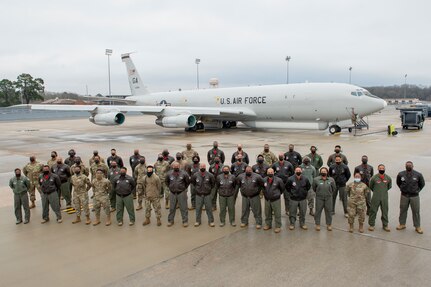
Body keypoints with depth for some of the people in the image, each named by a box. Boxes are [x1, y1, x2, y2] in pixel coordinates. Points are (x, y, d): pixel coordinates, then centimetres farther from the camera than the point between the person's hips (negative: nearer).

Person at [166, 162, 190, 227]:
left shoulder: (184, 173, -10)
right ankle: (170, 221, 25)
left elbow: (188, 182, 4)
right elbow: (166, 181, 15)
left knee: (183, 208, 4)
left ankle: (185, 221, 13)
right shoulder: (169, 174, -4)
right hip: (172, 193, 2)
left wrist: (184, 188, 7)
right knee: (172, 208, 12)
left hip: (181, 193, -2)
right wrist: (170, 187, 11)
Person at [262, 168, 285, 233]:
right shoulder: (264, 180, -5)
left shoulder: (278, 180, -14)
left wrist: (278, 194, 9)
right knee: (267, 213, 17)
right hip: (267, 199, 4)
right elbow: (262, 188, 14)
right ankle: (268, 224, 33)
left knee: (277, 214, 3)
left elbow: (282, 188, 1)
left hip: (276, 200, -4)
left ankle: (278, 226, 14)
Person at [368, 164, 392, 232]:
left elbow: (389, 186, 17)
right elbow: (370, 186, 6)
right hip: (375, 198, -2)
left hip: (385, 198, 2)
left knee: (385, 212, 10)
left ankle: (385, 225, 23)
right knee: (373, 211, 3)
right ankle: (371, 225, 15)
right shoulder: (374, 178, -10)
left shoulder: (388, 178, -2)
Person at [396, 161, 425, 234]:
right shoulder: (401, 174, -4)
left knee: (416, 211, 4)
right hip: (404, 196, 2)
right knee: (403, 210, 10)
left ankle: (417, 227, 15)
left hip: (414, 196, -1)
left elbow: (422, 184, 8)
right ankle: (402, 224, 23)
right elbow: (398, 183, 15)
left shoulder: (418, 175, -8)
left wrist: (417, 190, 5)